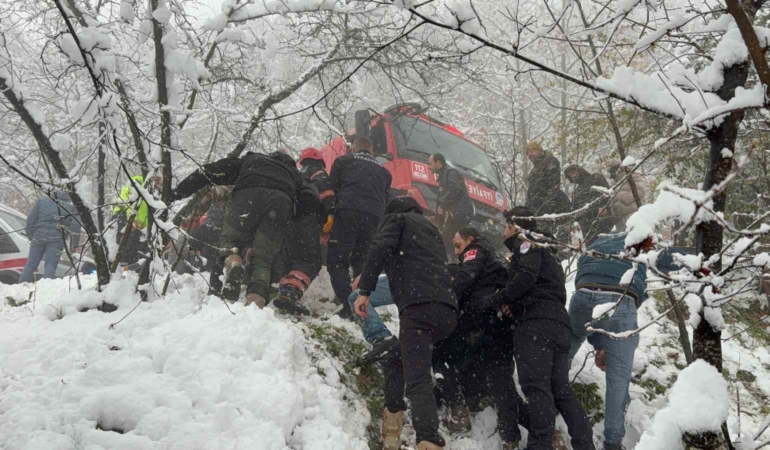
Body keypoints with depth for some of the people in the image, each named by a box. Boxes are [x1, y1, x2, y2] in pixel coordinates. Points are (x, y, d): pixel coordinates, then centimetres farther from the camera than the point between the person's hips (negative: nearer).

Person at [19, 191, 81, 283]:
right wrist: (66, 234, 15)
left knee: (31, 264, 8)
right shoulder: (70, 205, 17)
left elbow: (30, 221, 13)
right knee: (51, 265, -3)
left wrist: (31, 237, 16)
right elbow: (76, 226, 4)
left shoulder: (41, 201, 20)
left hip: (39, 235, 1)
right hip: (57, 237, -1)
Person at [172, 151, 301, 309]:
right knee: (262, 258, 5)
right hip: (283, 200, 1)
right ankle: (257, 298, -22)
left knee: (229, 239, 13)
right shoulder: (292, 172, 43)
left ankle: (232, 264, -22)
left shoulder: (248, 160, 37)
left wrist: (176, 193, 29)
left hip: (250, 194, -1)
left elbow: (208, 172, 29)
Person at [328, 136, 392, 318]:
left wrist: (329, 215, 12)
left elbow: (331, 188, 12)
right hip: (374, 218, 4)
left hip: (348, 212, -4)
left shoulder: (343, 161, 21)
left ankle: (350, 306, -21)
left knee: (336, 261, -4)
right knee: (361, 262, 17)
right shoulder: (383, 171, 31)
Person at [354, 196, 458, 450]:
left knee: (417, 381, -17)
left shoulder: (396, 218, 16)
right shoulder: (431, 229, 34)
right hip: (448, 311, 7)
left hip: (418, 305, -7)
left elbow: (381, 248, -4)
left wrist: (365, 290, -8)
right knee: (394, 360, 23)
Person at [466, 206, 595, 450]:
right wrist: (513, 306, 10)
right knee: (561, 389, 7)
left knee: (536, 385, -16)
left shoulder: (527, 244, 6)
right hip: (558, 322, 9)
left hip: (536, 321, -9)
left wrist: (494, 300, -8)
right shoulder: (546, 252, 34)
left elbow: (526, 276, -14)